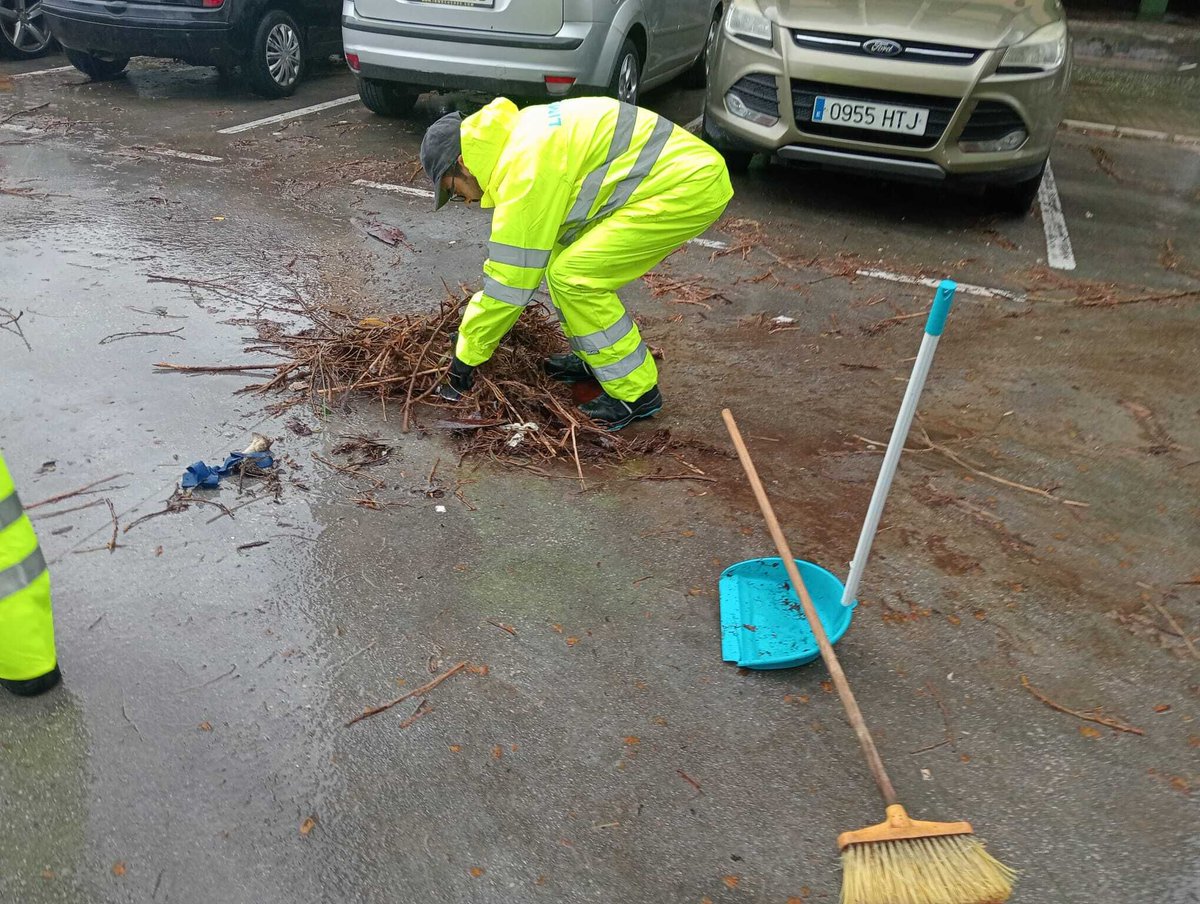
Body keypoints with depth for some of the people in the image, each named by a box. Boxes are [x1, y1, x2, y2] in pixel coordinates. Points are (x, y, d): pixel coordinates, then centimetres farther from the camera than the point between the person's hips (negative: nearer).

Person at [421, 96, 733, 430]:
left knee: (573, 275, -10)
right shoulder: (519, 135, 10)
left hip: (690, 187, -10)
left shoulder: (525, 170, -20)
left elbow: (510, 279, -16)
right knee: (561, 253, 10)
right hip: (680, 167, 10)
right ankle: (593, 358, 25)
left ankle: (635, 392, 2)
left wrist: (466, 356, -4)